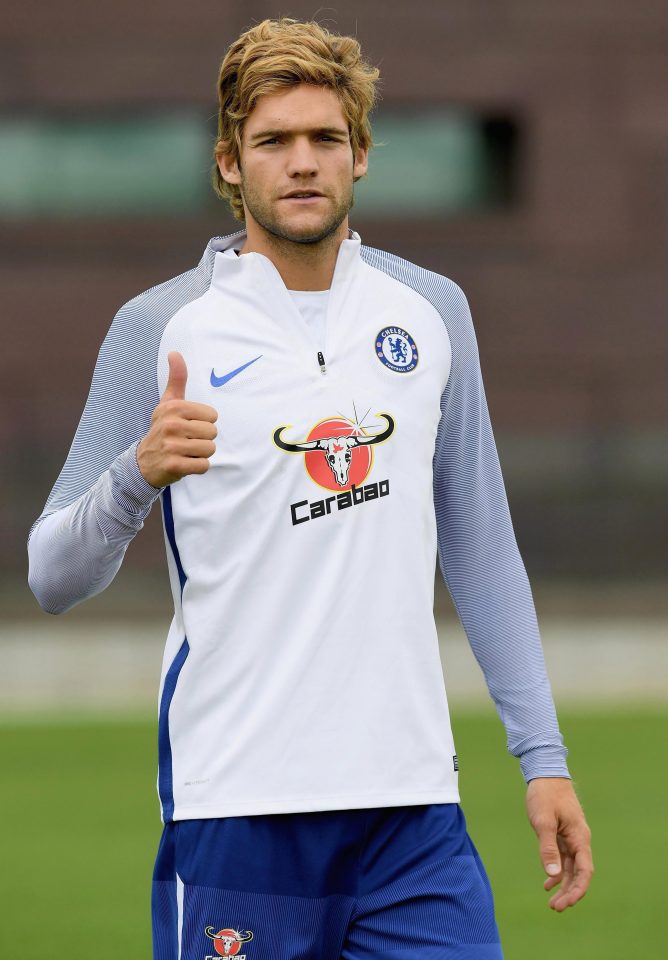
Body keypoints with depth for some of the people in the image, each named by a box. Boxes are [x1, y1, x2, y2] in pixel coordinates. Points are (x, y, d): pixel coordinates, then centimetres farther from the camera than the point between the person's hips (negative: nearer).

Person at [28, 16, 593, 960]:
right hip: (235, 804, -3)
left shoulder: (432, 311, 10)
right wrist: (139, 475, -22)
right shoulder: (159, 329, -2)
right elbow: (53, 577, -3)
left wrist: (543, 756, 11)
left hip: (413, 808, 3)